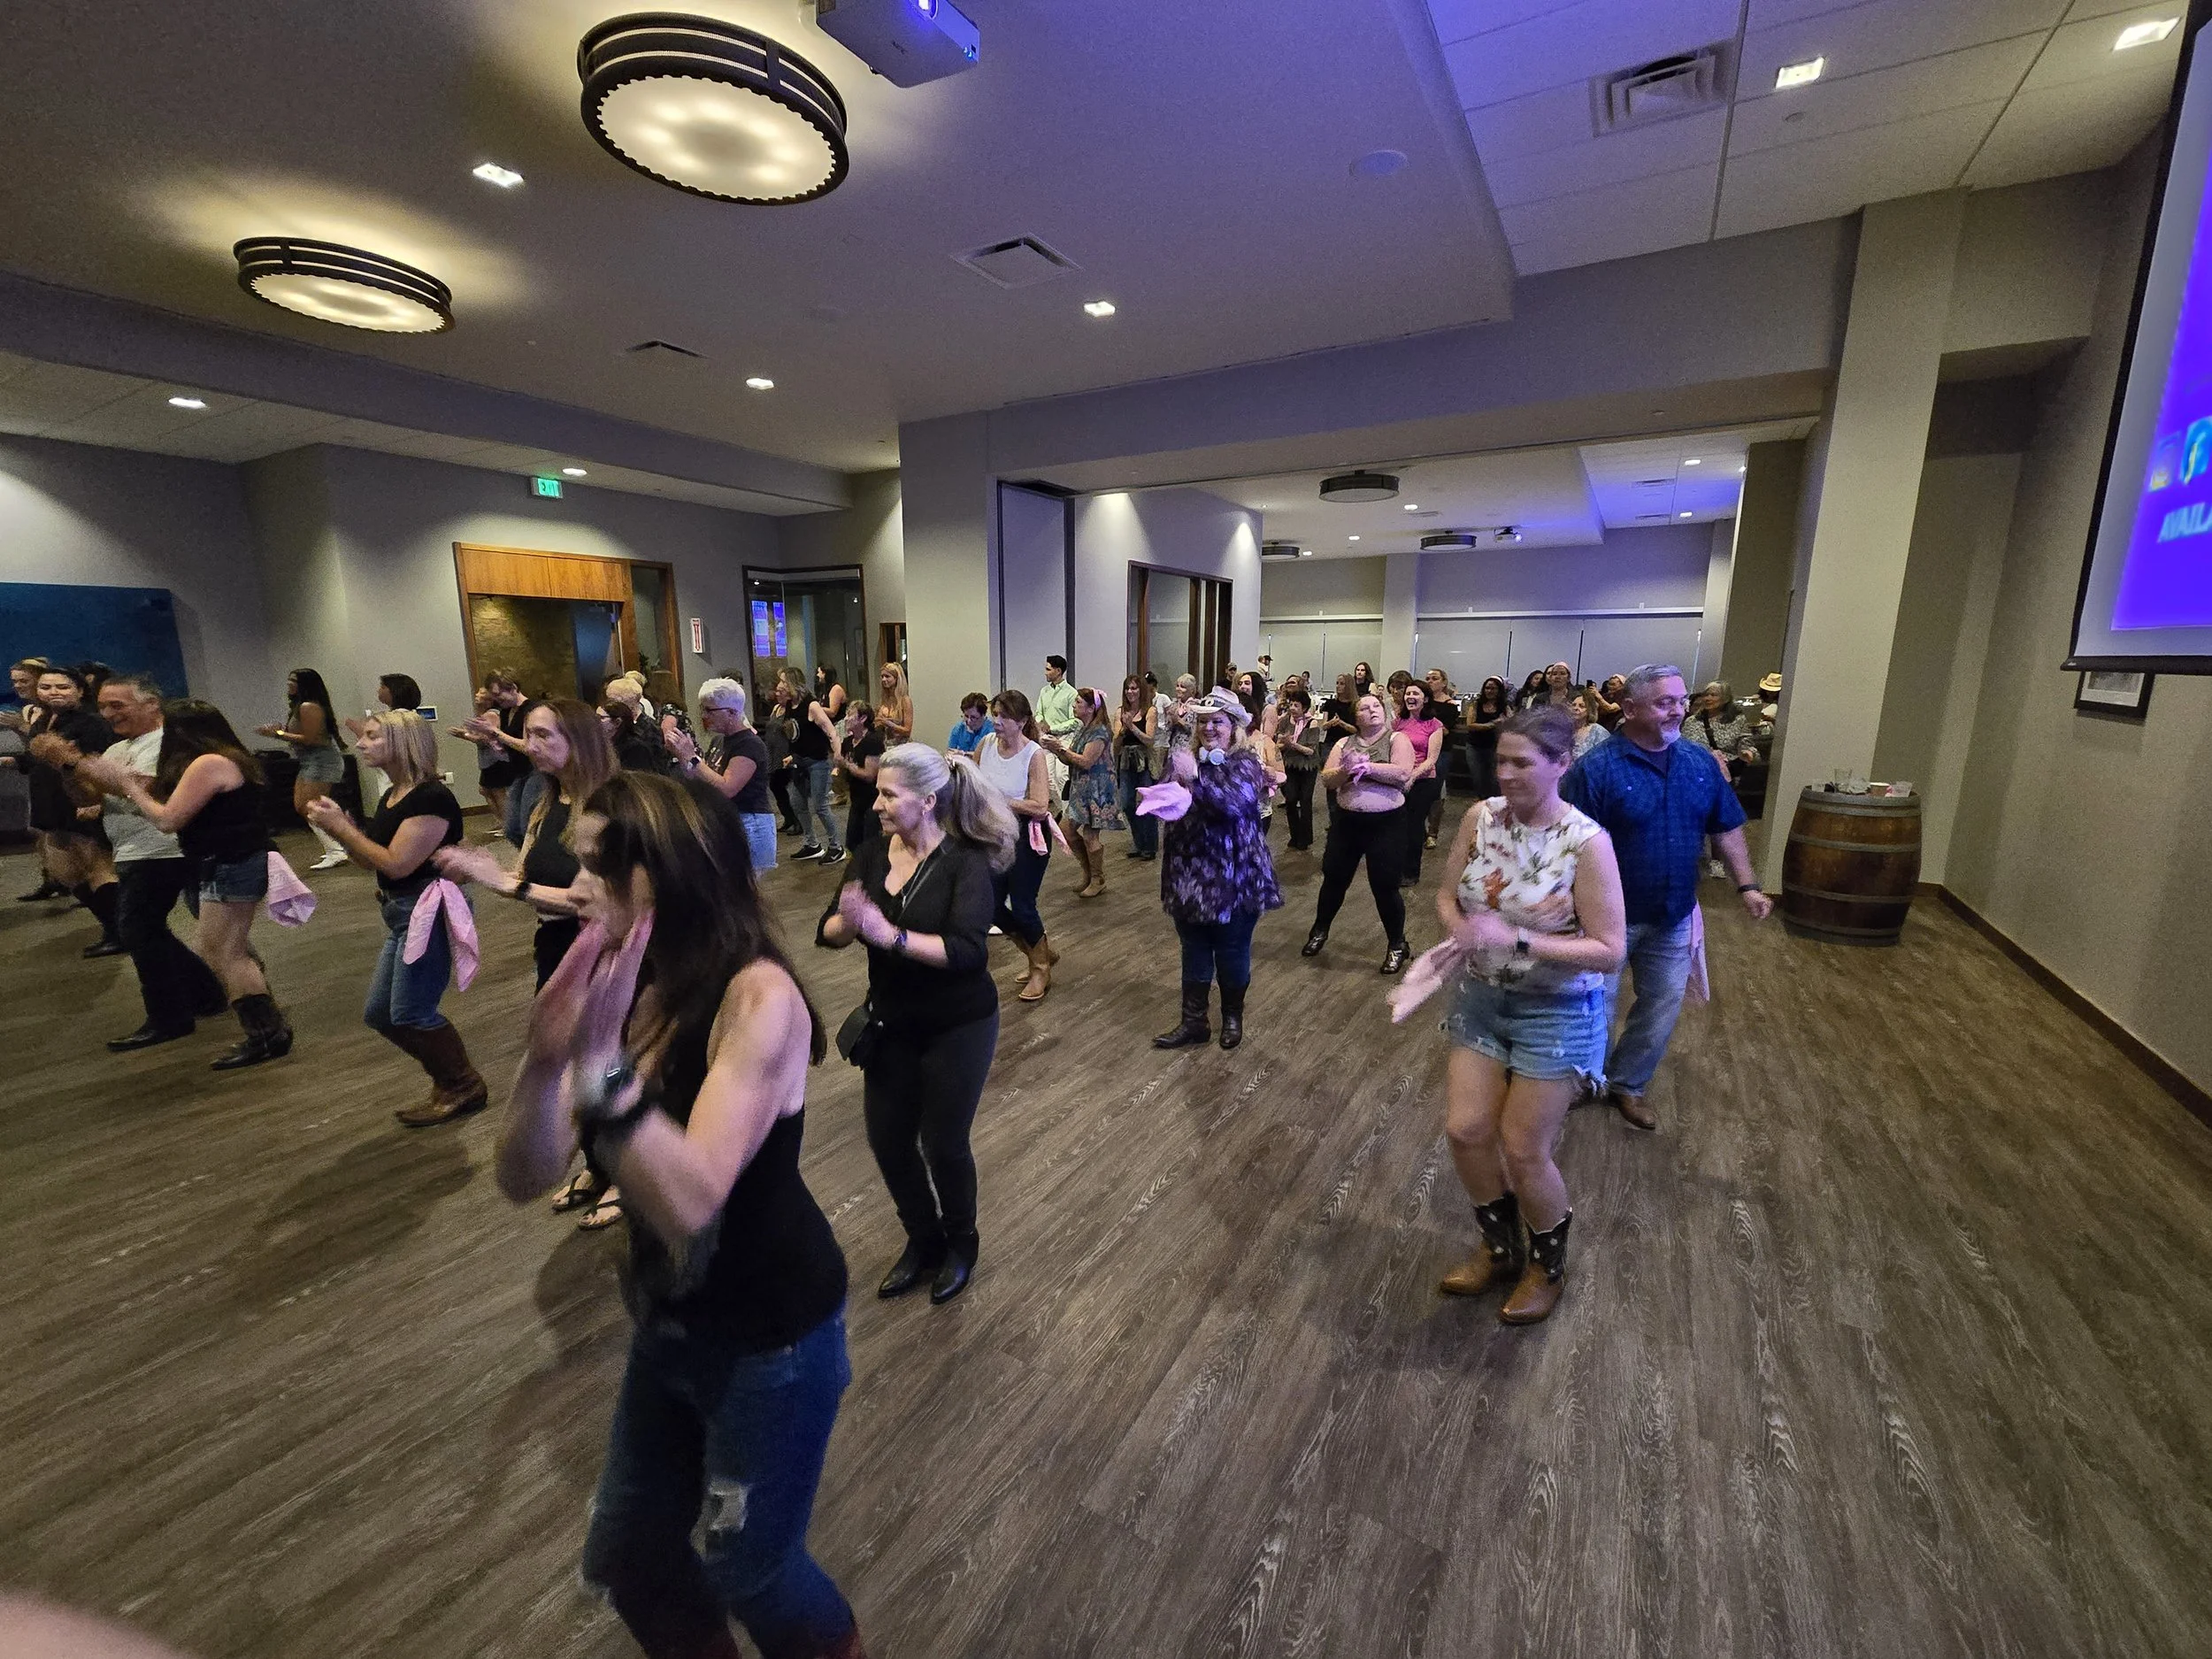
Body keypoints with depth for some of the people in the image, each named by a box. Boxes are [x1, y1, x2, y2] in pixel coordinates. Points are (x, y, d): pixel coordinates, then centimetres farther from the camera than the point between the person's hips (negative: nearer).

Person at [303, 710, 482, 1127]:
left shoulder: (431, 798, -18)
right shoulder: (391, 797, 12)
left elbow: (395, 864, -21)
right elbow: (371, 863, 15)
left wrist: (341, 826, -13)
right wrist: (339, 825, 1)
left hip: (432, 912, -10)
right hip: (403, 914, 10)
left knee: (409, 1014, -5)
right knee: (378, 1014, 14)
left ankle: (466, 1088, 12)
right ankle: (449, 1079, 26)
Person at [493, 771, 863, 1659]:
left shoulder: (758, 996, -27)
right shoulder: (619, 987, -7)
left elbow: (689, 1203, -32)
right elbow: (526, 1180, -11)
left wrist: (601, 1065, -38)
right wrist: (546, 1059, -28)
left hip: (774, 1337, -6)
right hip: (669, 1323, 6)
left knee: (748, 1572, 18)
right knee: (623, 1561, 24)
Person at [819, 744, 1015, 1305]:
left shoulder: (966, 863, -20)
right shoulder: (871, 853, -5)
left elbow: (968, 950, -31)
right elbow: (828, 933, -8)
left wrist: (890, 933, -38)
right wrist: (848, 921, -30)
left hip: (958, 1028, -5)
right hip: (891, 1024, 5)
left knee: (943, 1143, 9)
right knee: (887, 1140, 14)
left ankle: (961, 1243, 40)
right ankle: (922, 1241, 42)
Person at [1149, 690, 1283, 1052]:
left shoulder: (1245, 763, -8)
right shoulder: (1184, 757, 7)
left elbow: (1237, 802, -26)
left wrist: (1196, 778, -37)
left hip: (1234, 880, -4)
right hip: (1189, 877, 4)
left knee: (1232, 953, 11)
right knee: (1194, 953, 14)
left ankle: (1233, 1016, 33)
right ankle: (1193, 1022, 26)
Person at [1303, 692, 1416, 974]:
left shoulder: (1397, 739, -2)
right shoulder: (1344, 743, 8)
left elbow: (1403, 774, -18)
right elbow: (1327, 780, 0)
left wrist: (1365, 766, -20)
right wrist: (1347, 770, -19)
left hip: (1386, 823, -3)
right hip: (1346, 821, 4)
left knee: (1384, 885, 1)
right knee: (1334, 879, 13)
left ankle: (1397, 945, 21)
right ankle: (1320, 931, 34)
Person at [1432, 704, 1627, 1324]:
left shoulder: (1586, 842, -21)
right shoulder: (1480, 817, -7)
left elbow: (1610, 951, -19)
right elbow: (1448, 892, 4)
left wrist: (1515, 937, -29)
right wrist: (1458, 927, -18)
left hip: (1556, 1012, -5)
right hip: (1480, 997, 5)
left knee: (1523, 1150, 5)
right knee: (1465, 1130, 7)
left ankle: (1549, 1266, 37)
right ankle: (1502, 1250, 36)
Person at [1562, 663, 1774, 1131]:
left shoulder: (1701, 763, 0)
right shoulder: (1596, 767, -19)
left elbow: (1727, 828, 9)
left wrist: (1747, 885, 1)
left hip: (1673, 917, 5)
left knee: (1664, 1003, 16)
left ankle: (1627, 1084, 36)